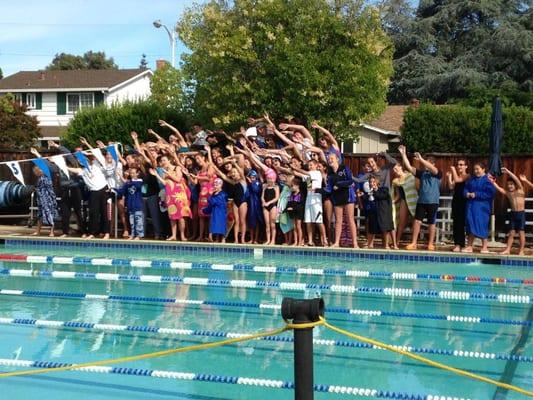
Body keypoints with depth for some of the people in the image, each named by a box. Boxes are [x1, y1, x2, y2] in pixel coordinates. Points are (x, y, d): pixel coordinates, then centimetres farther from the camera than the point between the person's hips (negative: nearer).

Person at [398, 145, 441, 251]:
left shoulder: (437, 174, -1)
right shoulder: (422, 173, 10)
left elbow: (432, 169, -24)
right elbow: (409, 167, 3)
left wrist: (421, 159, -31)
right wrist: (403, 154, -5)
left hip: (433, 202, -4)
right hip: (421, 201, 4)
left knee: (432, 223, 4)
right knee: (417, 221, -2)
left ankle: (430, 244, 13)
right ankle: (414, 243, 0)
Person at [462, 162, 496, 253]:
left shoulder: (487, 180, -8)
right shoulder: (471, 179, 14)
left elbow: (489, 193, -16)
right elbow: (465, 188, 18)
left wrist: (476, 195, -17)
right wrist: (467, 193, -5)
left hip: (482, 207, -7)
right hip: (471, 205, 7)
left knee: (481, 225, -5)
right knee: (470, 224, 7)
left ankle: (485, 247, 5)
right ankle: (469, 246, 12)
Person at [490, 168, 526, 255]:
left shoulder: (520, 190, -2)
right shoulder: (507, 193, 9)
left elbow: (517, 180, -14)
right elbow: (498, 188, 0)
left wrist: (508, 172, -18)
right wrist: (492, 182, -12)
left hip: (521, 213, -4)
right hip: (513, 214, 4)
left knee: (521, 232, -1)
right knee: (511, 233, 6)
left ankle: (521, 250, 1)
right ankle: (507, 249, 6)